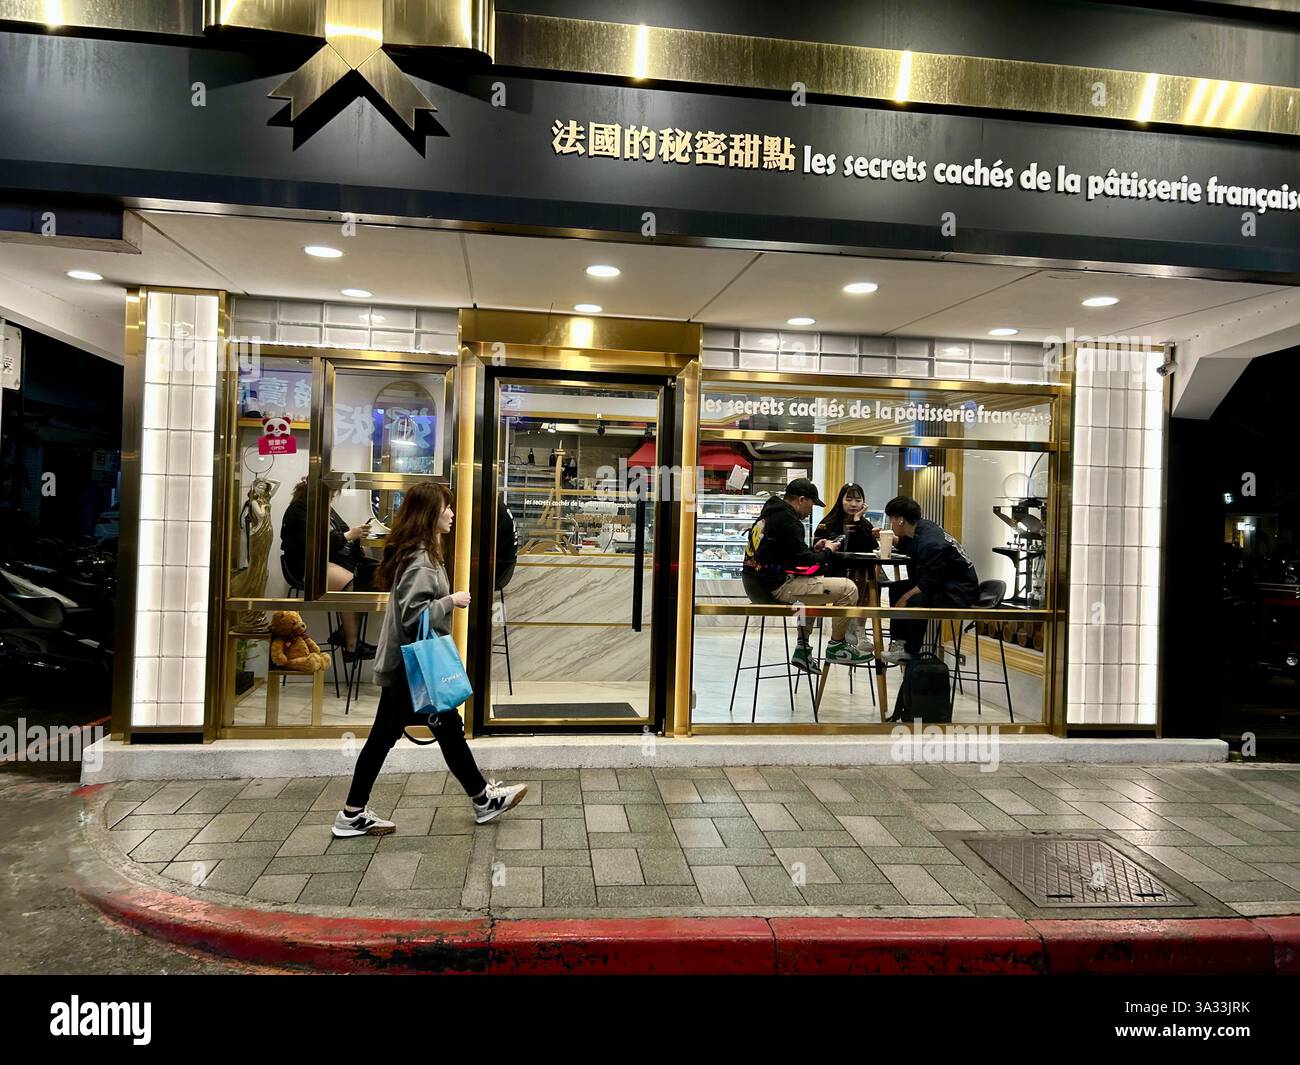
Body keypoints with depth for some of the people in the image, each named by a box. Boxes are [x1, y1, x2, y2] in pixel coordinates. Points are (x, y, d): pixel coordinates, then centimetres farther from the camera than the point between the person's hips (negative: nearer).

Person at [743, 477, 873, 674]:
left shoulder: (770, 514, 16)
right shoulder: (786, 519, -15)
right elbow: (803, 559, -14)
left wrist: (815, 549, 16)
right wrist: (827, 552, 3)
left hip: (766, 581, 11)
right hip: (781, 585, -11)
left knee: (816, 583, 36)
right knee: (848, 589, -10)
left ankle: (802, 650, 30)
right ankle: (836, 647, 7)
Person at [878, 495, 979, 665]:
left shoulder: (931, 544, -29)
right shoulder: (921, 527, 0)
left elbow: (930, 583, -28)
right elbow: (907, 546, 23)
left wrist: (905, 597, -20)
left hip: (960, 592, -11)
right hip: (943, 583, 11)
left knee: (916, 601, -33)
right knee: (896, 588, 10)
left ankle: (911, 651, -12)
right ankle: (900, 641, 4)